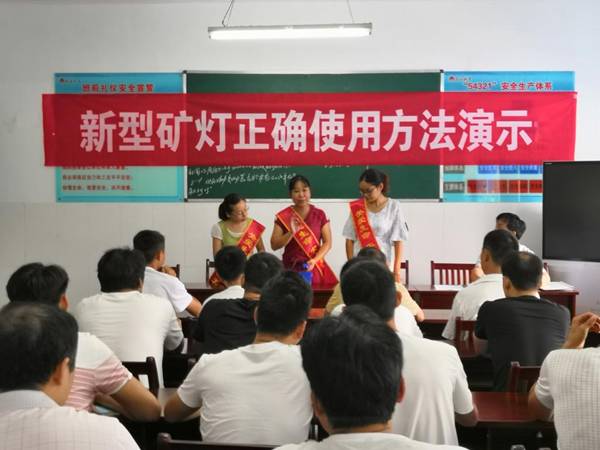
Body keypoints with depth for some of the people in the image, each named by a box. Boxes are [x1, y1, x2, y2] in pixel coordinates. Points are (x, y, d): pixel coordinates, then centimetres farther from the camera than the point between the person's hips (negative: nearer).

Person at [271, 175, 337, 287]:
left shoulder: (319, 214, 3)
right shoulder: (283, 216, 1)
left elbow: (327, 243, 1)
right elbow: (274, 245, -3)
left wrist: (314, 260, -14)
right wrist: (291, 233, -17)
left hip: (314, 268, 0)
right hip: (291, 268, 0)